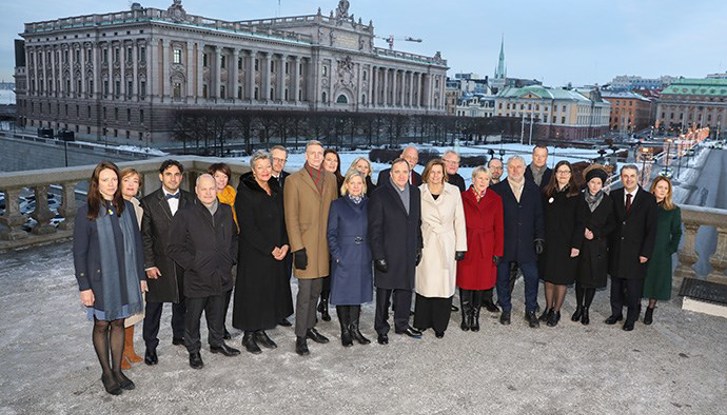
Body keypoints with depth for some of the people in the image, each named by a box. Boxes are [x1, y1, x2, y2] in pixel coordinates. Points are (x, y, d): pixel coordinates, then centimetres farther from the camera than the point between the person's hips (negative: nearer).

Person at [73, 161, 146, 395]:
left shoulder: (126, 208, 1)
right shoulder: (86, 212, -9)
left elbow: (136, 243, 6)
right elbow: (79, 252, -8)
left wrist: (141, 275, 6)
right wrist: (84, 286, -11)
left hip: (125, 277, 3)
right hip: (100, 278, -3)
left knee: (118, 323, 13)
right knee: (101, 325, 10)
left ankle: (117, 370, 26)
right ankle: (106, 373, 25)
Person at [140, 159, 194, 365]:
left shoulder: (189, 199, 2)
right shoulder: (149, 202, -6)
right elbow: (145, 236, -6)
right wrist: (148, 264, -9)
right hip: (159, 263, -3)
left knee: (181, 301, 17)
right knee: (153, 305, 5)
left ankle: (179, 335, 35)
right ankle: (150, 346, 17)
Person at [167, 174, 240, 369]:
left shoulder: (226, 211, 5)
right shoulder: (185, 214, -10)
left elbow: (235, 238, 19)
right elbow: (174, 248, -8)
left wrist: (231, 258, 6)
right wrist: (193, 265, -14)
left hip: (221, 277, 4)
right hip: (197, 279, -4)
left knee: (217, 314, 19)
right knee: (193, 316, 9)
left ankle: (217, 342, 39)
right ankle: (193, 351, 27)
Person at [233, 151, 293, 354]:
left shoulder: (277, 190, 9)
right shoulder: (245, 192, -10)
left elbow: (283, 220, 10)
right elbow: (248, 227, -15)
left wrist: (285, 245, -5)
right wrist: (270, 248, -16)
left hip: (277, 252, 6)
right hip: (253, 252, -6)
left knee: (271, 291, 10)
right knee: (252, 291, 1)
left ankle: (261, 331, 24)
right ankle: (249, 335, 16)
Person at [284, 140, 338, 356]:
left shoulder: (331, 179, 10)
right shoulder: (294, 180, -4)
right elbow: (291, 217, -8)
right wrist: (297, 248, -13)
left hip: (324, 245, 5)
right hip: (305, 246, -5)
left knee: (315, 291, 15)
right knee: (305, 293, -2)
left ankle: (310, 328, 29)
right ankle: (300, 337, 9)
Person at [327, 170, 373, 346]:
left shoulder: (368, 204, 7)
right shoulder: (337, 205, -2)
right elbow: (331, 233, -3)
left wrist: (372, 253, 1)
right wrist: (337, 256, -11)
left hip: (363, 259, 3)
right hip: (343, 259, -3)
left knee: (358, 293, 12)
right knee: (343, 294, 5)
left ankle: (355, 329, 25)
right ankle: (345, 331, 19)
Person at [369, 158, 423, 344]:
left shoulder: (415, 192, 9)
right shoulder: (380, 194, -9)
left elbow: (417, 222, 14)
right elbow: (374, 228, -10)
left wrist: (418, 248, 11)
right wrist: (378, 256, -14)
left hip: (408, 253, 5)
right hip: (387, 253, -5)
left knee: (405, 288, 13)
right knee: (384, 291, 6)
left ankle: (402, 324, 30)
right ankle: (382, 329, 21)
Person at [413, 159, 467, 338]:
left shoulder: (454, 191, 1)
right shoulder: (419, 192, 0)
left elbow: (459, 220, 3)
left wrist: (461, 247, 0)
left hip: (446, 246, 0)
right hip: (426, 245, 0)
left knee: (444, 285, 3)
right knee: (424, 284, 5)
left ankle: (439, 325, 19)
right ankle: (422, 323, 22)